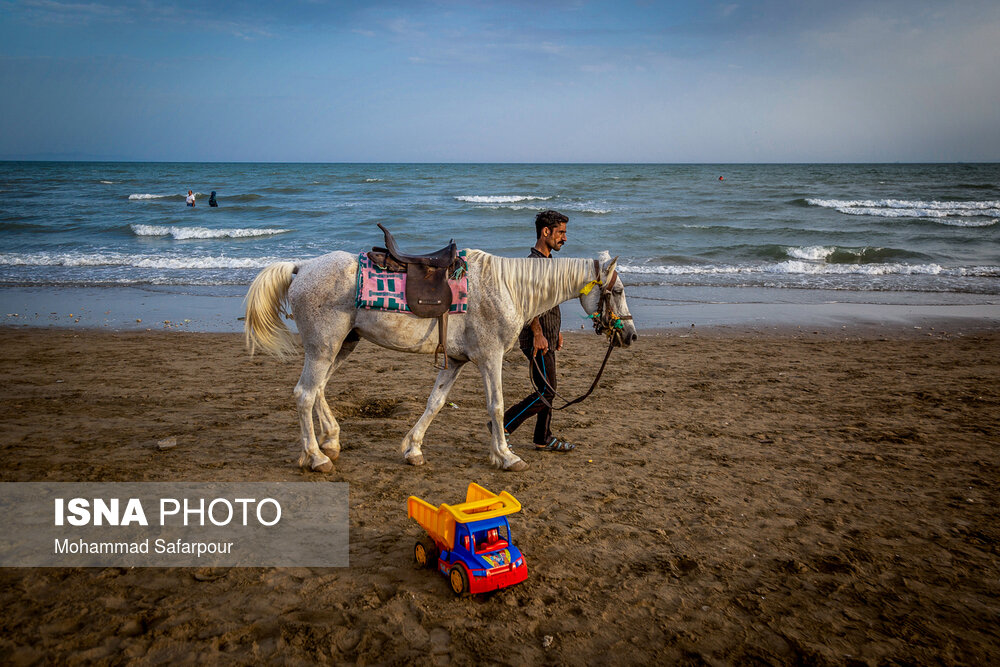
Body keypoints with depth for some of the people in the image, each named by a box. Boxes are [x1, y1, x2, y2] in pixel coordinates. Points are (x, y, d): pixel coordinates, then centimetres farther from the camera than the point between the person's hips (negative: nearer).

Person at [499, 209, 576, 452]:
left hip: (547, 337, 10)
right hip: (537, 339, -10)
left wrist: (556, 331, 24)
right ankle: (502, 425, 0)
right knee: (546, 391, -8)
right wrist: (538, 334, -26)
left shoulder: (548, 260, 16)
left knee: (547, 391, 14)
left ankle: (544, 439, 23)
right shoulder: (533, 262, -16)